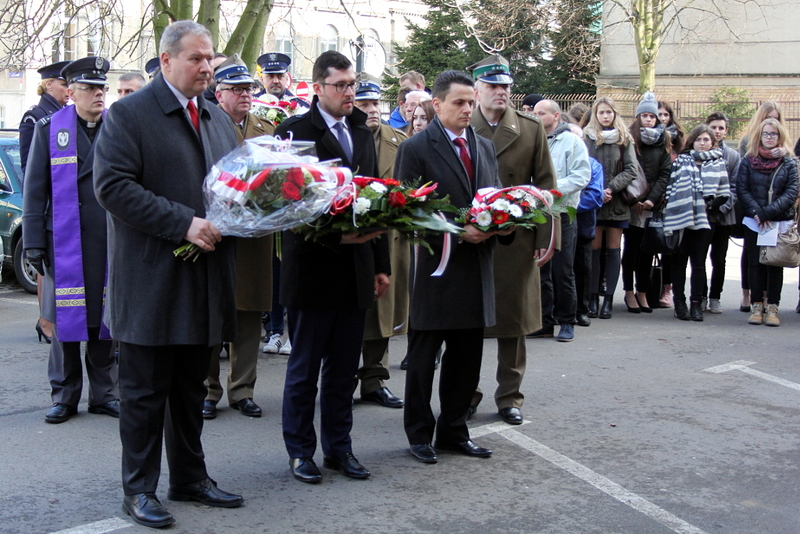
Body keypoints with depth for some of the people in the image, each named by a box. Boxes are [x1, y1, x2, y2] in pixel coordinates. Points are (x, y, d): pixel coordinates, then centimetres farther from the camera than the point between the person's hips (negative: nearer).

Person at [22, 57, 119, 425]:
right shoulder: (49, 129, 3)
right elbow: (34, 190, 4)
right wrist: (34, 242, -1)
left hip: (110, 240, 1)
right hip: (65, 242, -1)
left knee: (106, 319, 7)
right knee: (65, 319, 4)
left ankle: (104, 393, 18)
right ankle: (64, 396, 16)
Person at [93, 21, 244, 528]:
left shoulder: (218, 118, 15)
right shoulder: (129, 114, -6)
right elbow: (113, 185, -16)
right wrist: (182, 223, -21)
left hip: (205, 276, 6)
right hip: (151, 279, -6)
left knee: (191, 387, 16)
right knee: (145, 390, 2)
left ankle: (190, 477, 28)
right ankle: (140, 490, 14)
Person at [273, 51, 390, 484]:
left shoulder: (363, 133, 14)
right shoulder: (295, 131, -7)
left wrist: (381, 263, 13)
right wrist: (335, 237, -22)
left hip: (357, 269, 6)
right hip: (313, 267, -6)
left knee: (344, 367, 12)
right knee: (305, 367, 6)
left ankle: (339, 447, 23)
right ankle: (300, 450, 18)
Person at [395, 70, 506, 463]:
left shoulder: (485, 147, 14)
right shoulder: (416, 149, -6)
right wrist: (456, 232, -19)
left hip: (477, 267, 6)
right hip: (436, 267, -6)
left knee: (466, 357, 13)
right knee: (423, 357, 6)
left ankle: (453, 431, 26)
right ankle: (419, 434, 19)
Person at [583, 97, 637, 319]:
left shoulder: (624, 139, 5)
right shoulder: (587, 138, 4)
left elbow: (631, 170, -2)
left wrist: (611, 188, -14)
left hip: (617, 202, 1)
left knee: (613, 250, 4)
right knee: (594, 249, 1)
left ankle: (608, 298, 8)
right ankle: (593, 298, 6)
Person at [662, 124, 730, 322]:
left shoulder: (718, 163, 10)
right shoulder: (681, 161, 9)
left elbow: (725, 194, 9)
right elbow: (669, 188, 4)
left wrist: (711, 205, -6)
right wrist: (669, 212, -5)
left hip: (704, 220, 0)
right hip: (680, 218, 0)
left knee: (699, 263, 1)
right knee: (679, 262, 4)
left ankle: (696, 303, 6)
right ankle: (679, 302, 10)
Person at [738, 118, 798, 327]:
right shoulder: (748, 161, 5)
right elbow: (742, 190, -1)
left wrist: (768, 212, -15)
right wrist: (756, 212, -14)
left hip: (781, 223, 0)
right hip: (753, 223, 1)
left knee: (775, 265, 2)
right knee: (756, 264, 3)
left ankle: (772, 307, 6)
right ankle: (757, 306, 8)